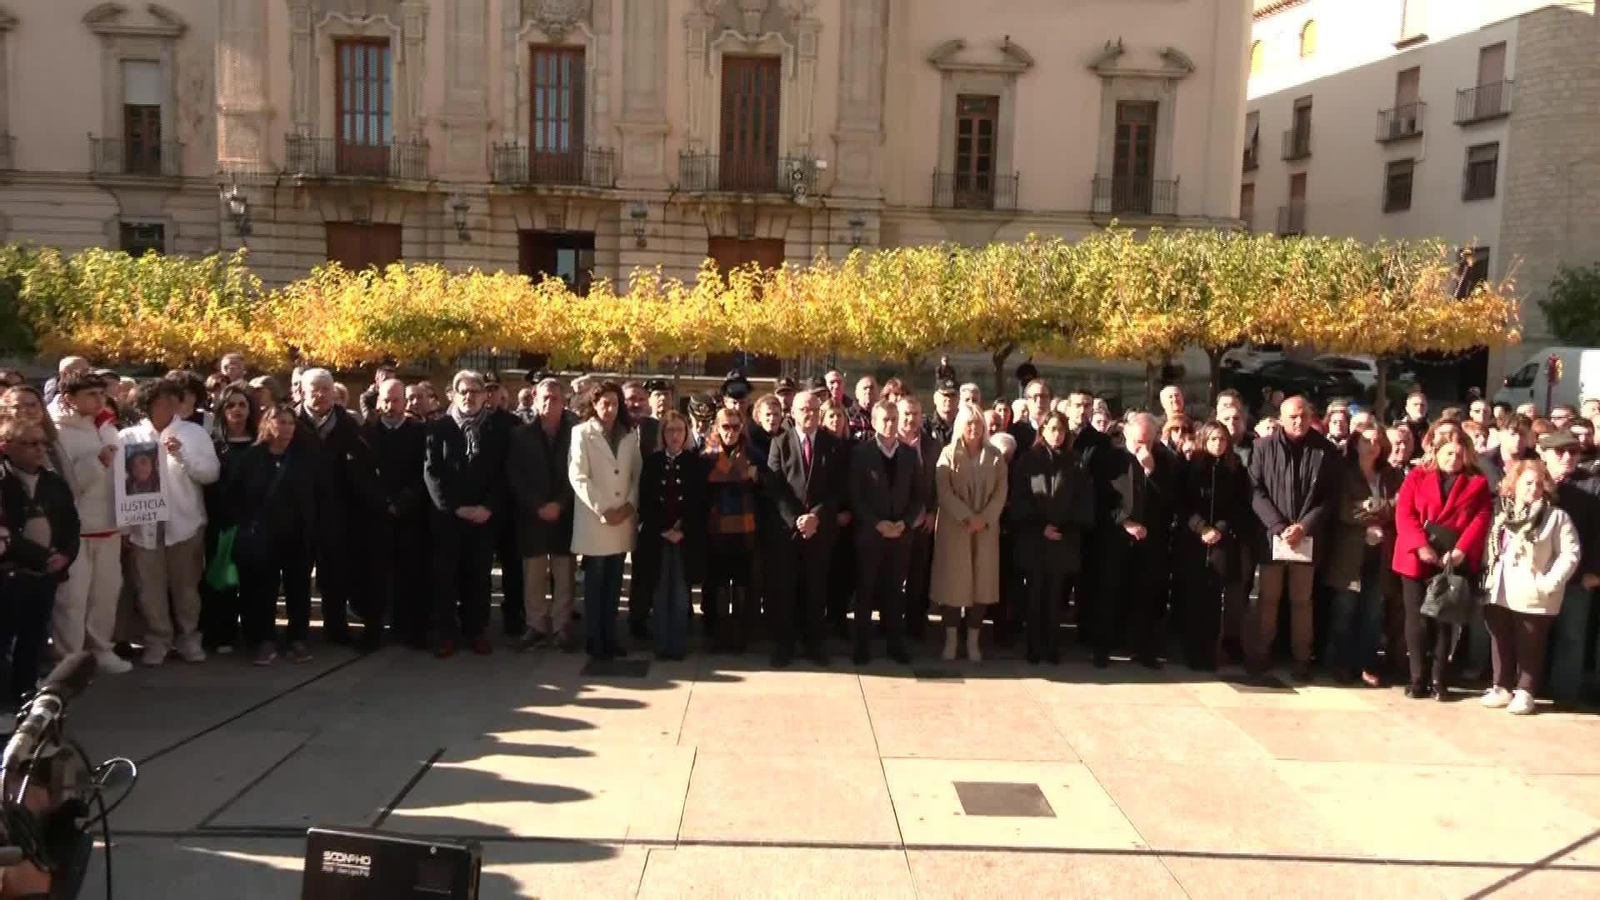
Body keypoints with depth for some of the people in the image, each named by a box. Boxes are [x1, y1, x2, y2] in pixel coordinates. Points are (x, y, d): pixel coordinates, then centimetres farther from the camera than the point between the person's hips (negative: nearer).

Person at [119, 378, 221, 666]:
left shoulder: (195, 432, 4)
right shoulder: (129, 436, 4)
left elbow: (212, 473, -3)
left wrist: (183, 454, -17)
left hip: (185, 522, 0)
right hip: (144, 524, 0)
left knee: (186, 585, 8)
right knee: (151, 587, 5)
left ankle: (188, 637, 21)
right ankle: (157, 640, 18)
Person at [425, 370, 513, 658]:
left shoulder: (497, 428, 6)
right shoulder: (438, 427, 2)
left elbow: (503, 472, 2)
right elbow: (431, 472, -4)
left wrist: (489, 507, -10)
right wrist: (455, 506, -12)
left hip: (484, 515, 1)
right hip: (446, 514, -1)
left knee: (478, 575, 6)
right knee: (445, 575, 2)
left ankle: (476, 630, 14)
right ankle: (445, 632, 10)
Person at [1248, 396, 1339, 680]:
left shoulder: (1326, 451, 1)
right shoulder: (1264, 447, 0)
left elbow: (1330, 497, 0)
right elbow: (1256, 492, -3)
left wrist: (1304, 527, -11)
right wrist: (1279, 527, -13)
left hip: (1308, 537, 0)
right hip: (1272, 534, 0)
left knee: (1301, 600, 8)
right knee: (1268, 598, 7)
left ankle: (1302, 658, 16)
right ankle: (1262, 652, 18)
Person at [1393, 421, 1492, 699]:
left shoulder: (1477, 482, 8)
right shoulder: (1416, 476, 7)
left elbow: (1481, 520, -2)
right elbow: (1404, 513, -3)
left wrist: (1461, 551, -16)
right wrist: (1420, 545, -17)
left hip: (1455, 562, 0)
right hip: (1416, 560, 0)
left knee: (1444, 620, 5)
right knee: (1417, 620, 2)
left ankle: (1439, 680, 12)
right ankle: (1418, 679, 9)